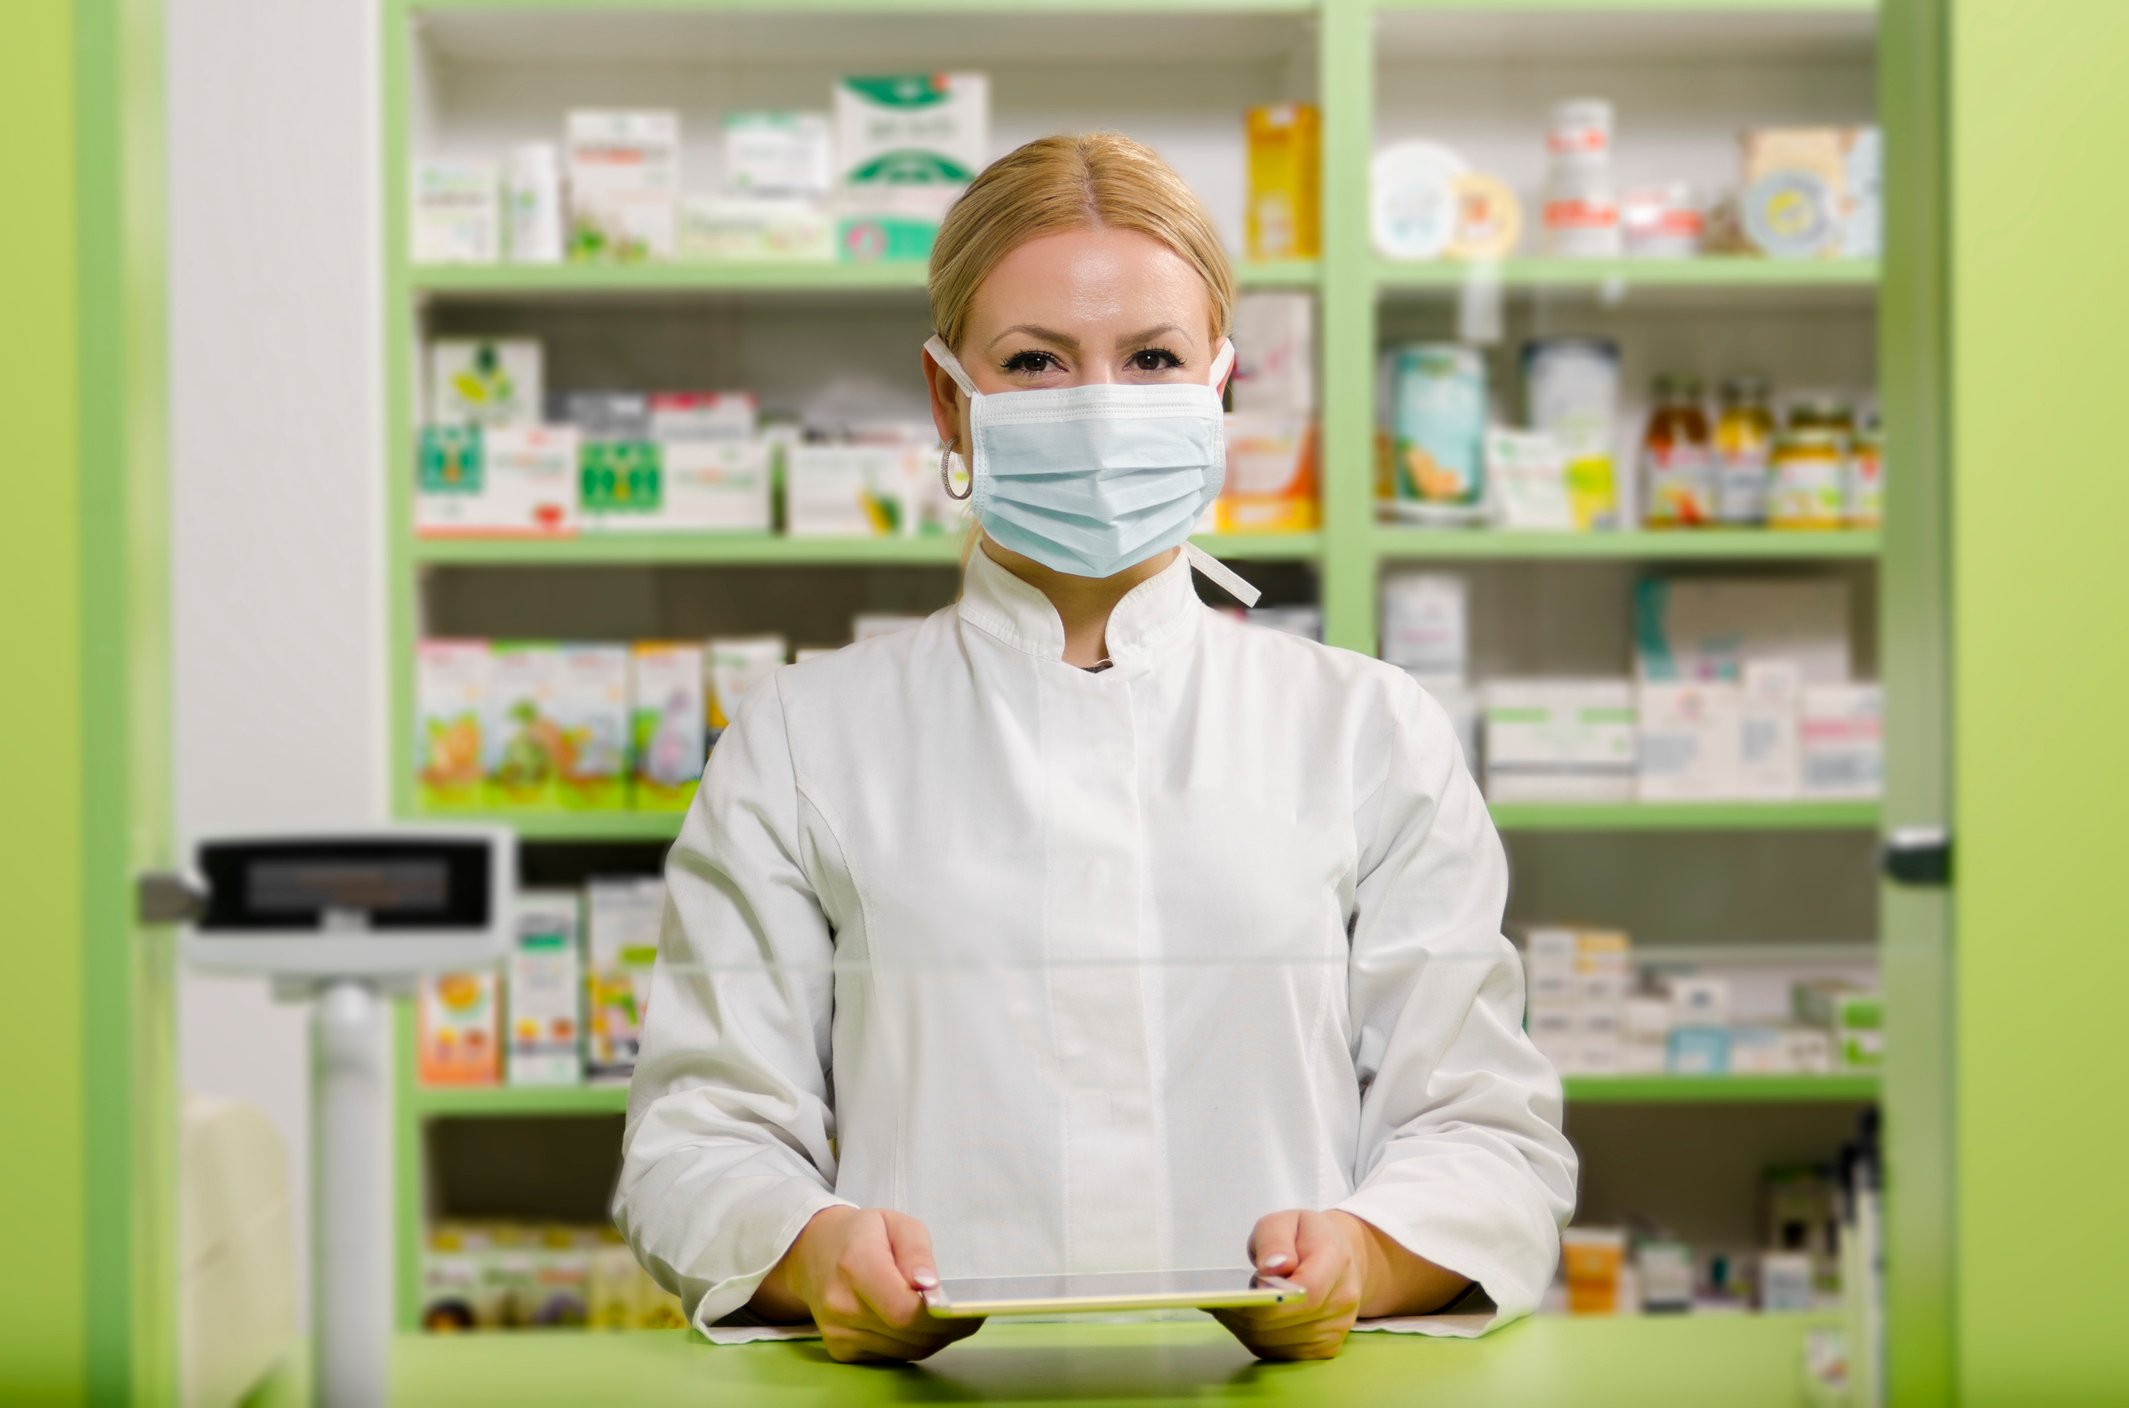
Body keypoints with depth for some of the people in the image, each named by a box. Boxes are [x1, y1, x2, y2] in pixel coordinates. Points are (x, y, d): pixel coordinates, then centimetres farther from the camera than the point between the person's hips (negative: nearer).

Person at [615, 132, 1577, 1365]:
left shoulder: (1371, 734, 14)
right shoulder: (804, 743, 13)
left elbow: (1488, 1130, 10)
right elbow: (700, 1130, 9)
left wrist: (1362, 1254, -12)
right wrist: (815, 1250, -14)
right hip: (915, 1376, 0)